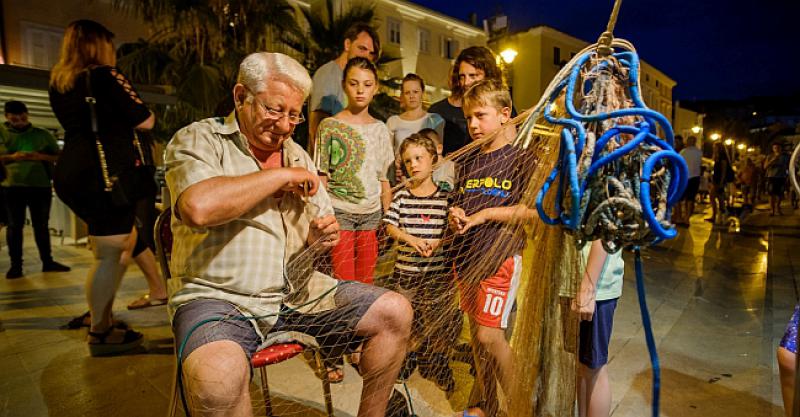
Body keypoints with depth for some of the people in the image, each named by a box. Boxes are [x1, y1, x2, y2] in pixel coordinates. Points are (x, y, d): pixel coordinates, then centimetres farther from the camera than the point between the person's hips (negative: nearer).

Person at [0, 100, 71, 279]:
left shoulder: (42, 134, 7)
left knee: (41, 224, 7)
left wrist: (40, 157, -13)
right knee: (15, 225, 3)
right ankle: (15, 265, 9)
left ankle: (47, 261, 14)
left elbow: (59, 157, 6)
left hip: (41, 185, 1)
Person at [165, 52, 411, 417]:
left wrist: (321, 237, -6)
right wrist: (280, 175, -14)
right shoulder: (197, 140, -3)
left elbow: (320, 228, 19)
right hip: (218, 297, -5)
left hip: (298, 291, 6)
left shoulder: (297, 155, 14)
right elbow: (199, 208, -25)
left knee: (395, 312, -7)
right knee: (218, 376, -37)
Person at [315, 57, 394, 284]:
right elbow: (322, 178, -1)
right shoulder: (330, 126, -1)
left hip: (372, 213, 4)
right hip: (339, 211, -3)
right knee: (345, 282, -1)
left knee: (367, 281, 9)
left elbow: (384, 180, 11)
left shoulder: (380, 129, 9)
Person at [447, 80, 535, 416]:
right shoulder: (466, 161, 12)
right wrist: (454, 217, -5)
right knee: (476, 334, 13)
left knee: (489, 335, -10)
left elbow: (534, 209, -14)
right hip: (466, 256, 6)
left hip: (501, 256, -6)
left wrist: (484, 214, -16)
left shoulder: (521, 160, -6)